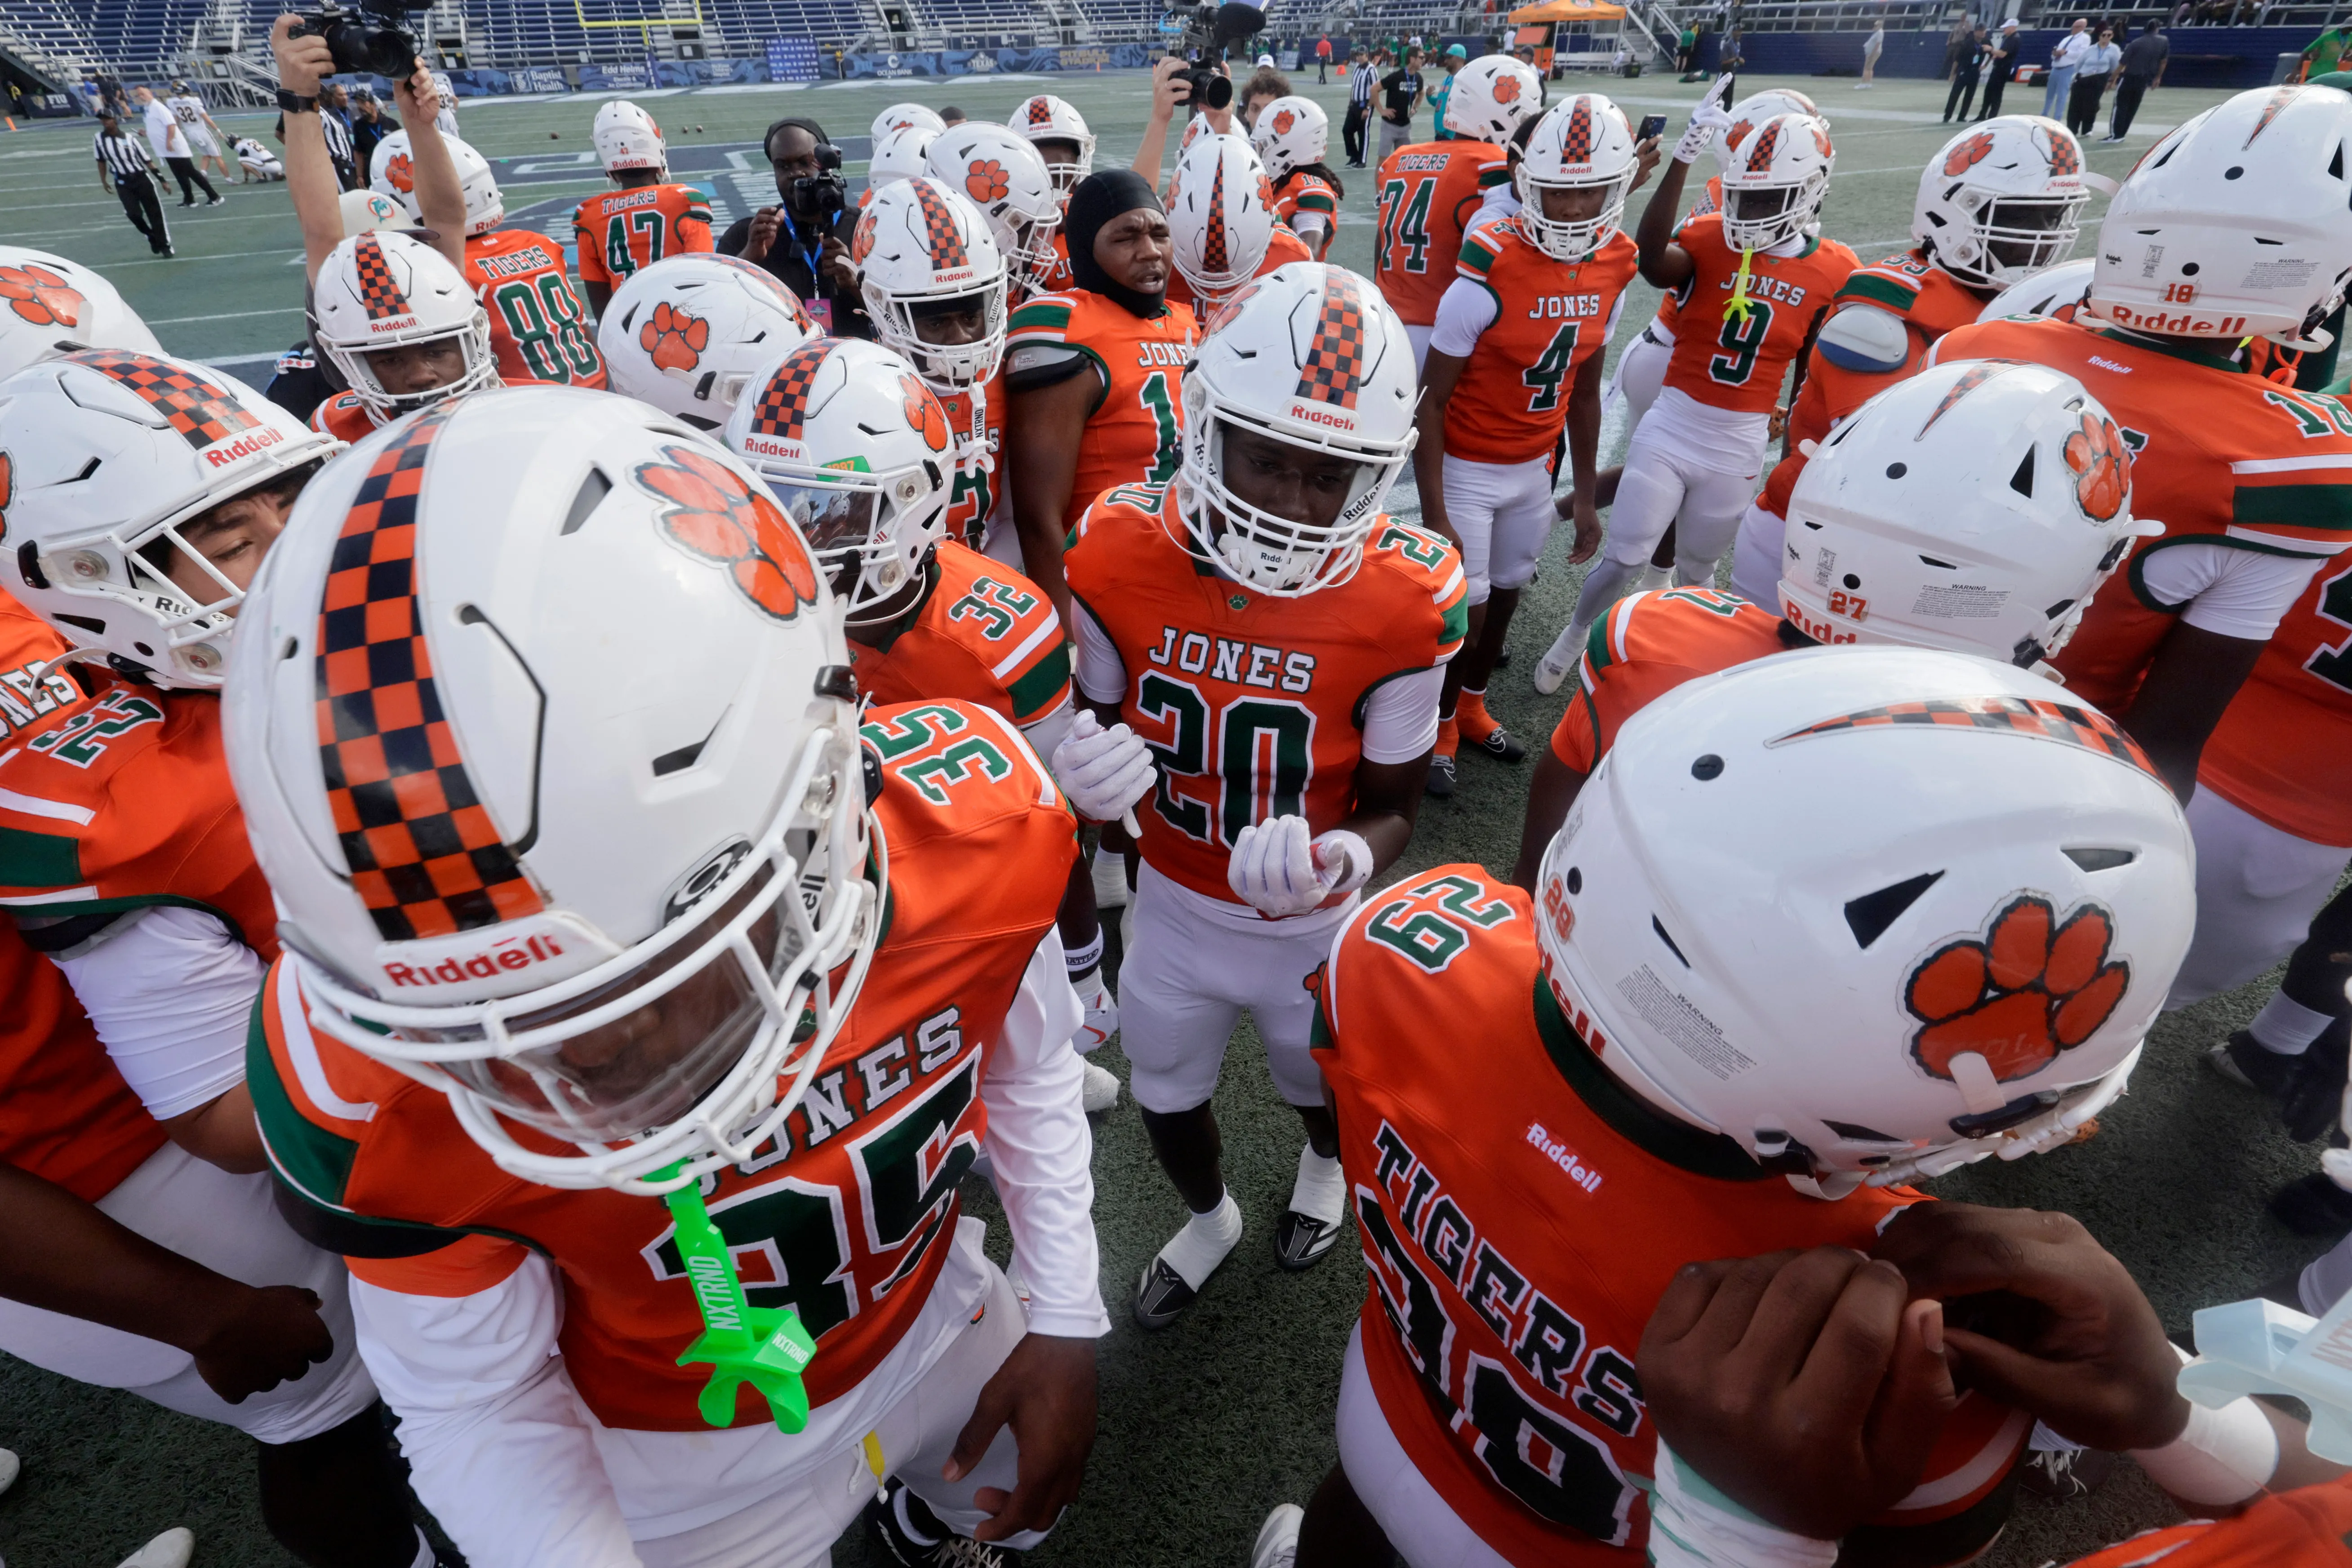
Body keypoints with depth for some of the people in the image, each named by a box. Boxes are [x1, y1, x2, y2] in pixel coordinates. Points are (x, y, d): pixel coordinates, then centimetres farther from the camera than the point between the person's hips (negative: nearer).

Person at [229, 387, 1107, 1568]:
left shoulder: (972, 820, -30)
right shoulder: (372, 1067, -32)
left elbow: (1025, 1064, -9)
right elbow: (477, 1411, -15)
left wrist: (1066, 1320, -5)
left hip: (935, 1326, 3)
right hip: (693, 1470, -2)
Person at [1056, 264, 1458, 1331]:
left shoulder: (1400, 600, -25)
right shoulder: (1121, 556, -19)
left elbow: (1391, 803, -14)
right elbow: (1105, 721, -3)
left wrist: (1342, 861, -37)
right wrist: (1087, 773, -28)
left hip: (1317, 926, -1)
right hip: (1176, 905, 2)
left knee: (1324, 1086, 28)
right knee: (1165, 1097, 25)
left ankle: (1325, 1164, 68)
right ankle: (1210, 1217, 61)